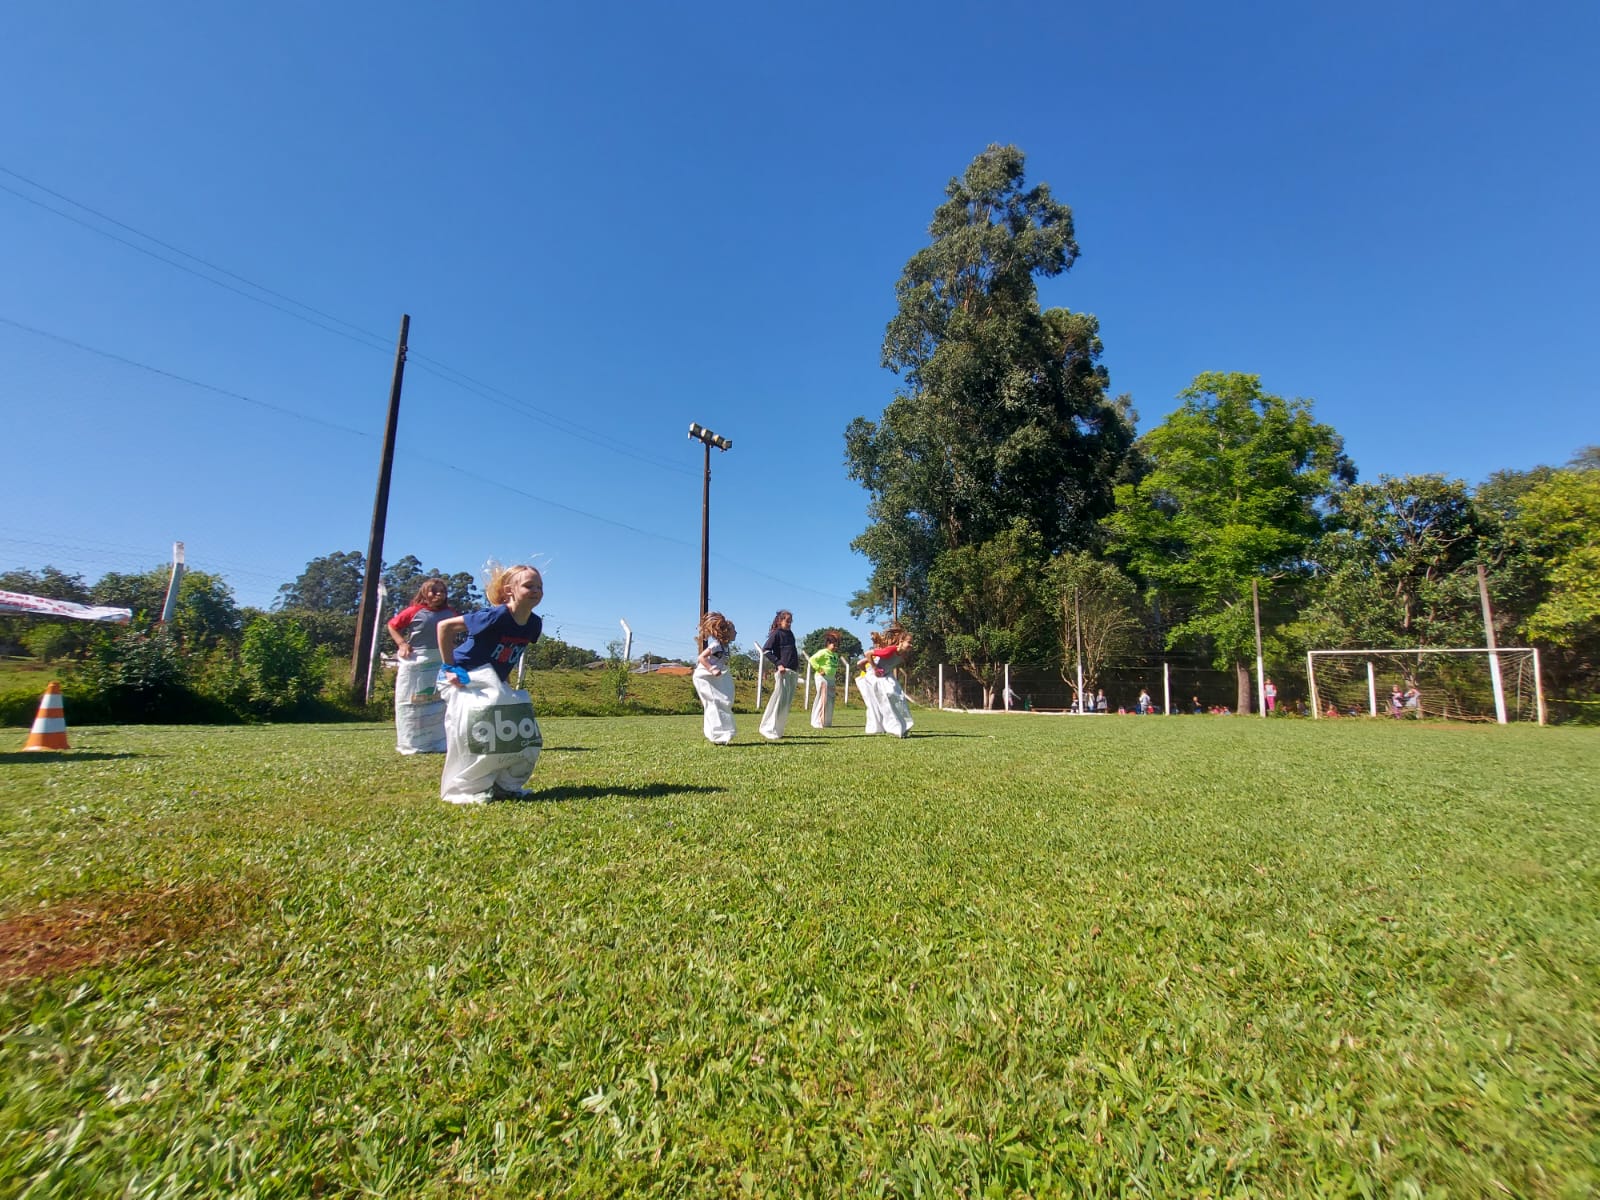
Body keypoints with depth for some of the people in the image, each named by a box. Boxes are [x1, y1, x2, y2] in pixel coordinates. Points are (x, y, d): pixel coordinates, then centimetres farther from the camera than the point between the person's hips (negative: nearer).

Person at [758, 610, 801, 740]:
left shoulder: (790, 634, 18)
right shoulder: (776, 633, -4)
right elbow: (765, 650, -12)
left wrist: (797, 663, 14)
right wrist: (778, 663, -16)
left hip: (792, 671, 8)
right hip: (782, 670, -8)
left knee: (788, 700, 8)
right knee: (780, 699, -10)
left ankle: (778, 729, 15)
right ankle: (769, 730, -4)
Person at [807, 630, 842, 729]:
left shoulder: (835, 655, 13)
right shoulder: (823, 652, -11)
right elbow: (812, 659, -21)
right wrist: (819, 670, -20)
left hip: (831, 679, 9)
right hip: (822, 678, -8)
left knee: (830, 700, 10)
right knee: (822, 699, -7)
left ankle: (826, 722, 20)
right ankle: (817, 722, -2)